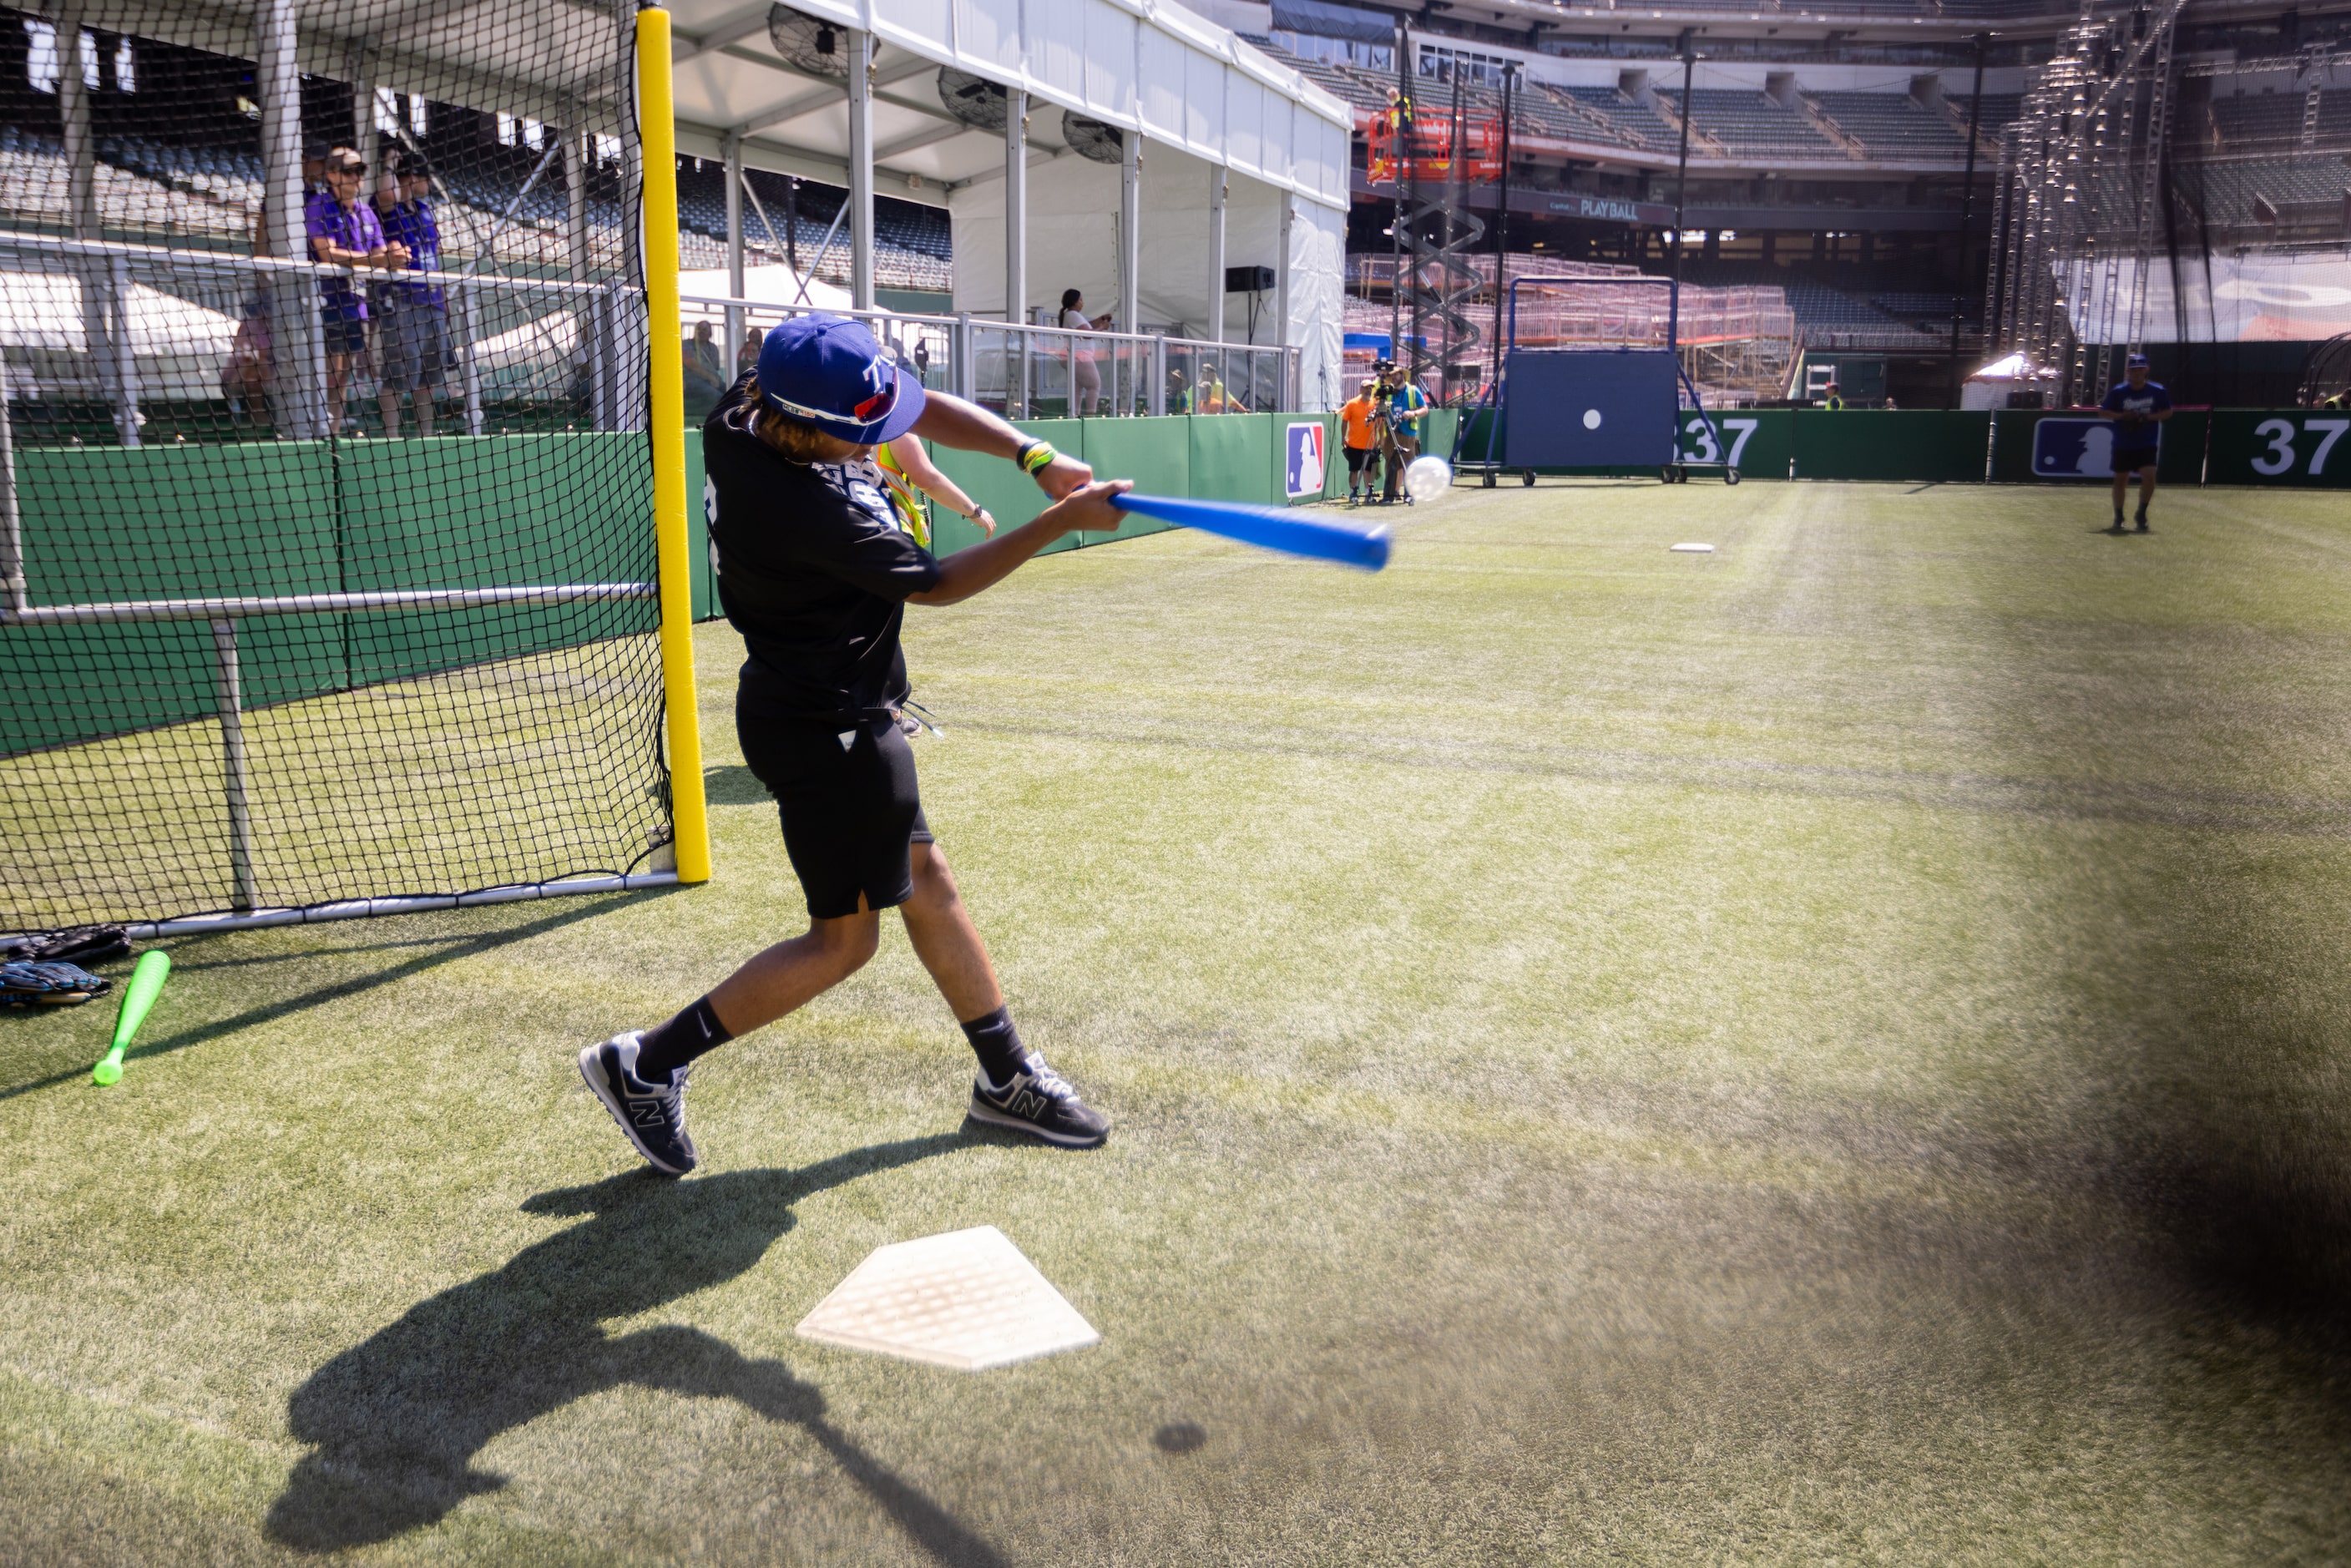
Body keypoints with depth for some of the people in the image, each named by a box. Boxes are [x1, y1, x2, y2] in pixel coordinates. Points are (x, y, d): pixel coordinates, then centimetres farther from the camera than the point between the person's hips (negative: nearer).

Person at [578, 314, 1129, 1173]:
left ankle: (1006, 1076, 30)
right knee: (845, 937, 3)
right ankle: (648, 1063, 13)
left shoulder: (740, 411, -5)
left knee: (923, 880, 16)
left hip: (827, 709, 10)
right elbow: (934, 584, -20)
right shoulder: (807, 507, -32)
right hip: (825, 729, -10)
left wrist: (1034, 455, -11)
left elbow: (930, 410, 2)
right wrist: (1061, 521, -17)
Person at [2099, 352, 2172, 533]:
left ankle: (2141, 515, 2)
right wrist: (2121, 416, -17)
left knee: (2149, 476, -16)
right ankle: (2118, 518, 23)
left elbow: (2168, 412, 4)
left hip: (2148, 444, -1)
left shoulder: (2157, 391, -3)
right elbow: (2103, 411, 1)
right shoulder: (2118, 392, -5)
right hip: (2123, 445, 1)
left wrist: (2148, 417, -14)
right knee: (2120, 479, 7)